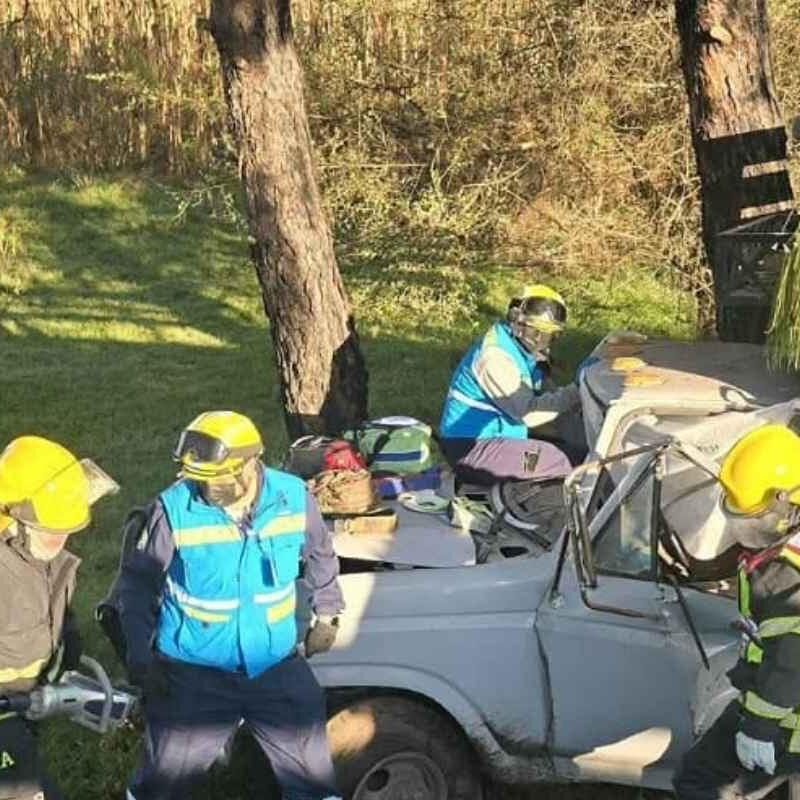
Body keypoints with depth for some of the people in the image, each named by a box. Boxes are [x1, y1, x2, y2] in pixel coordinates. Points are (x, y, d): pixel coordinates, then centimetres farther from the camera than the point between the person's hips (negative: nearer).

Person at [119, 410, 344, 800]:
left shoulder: (293, 497, -12)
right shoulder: (174, 509, -19)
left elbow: (321, 556, 10)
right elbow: (137, 581, -5)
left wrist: (326, 615, 15)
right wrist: (140, 654, -7)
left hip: (277, 668, 2)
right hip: (193, 674, -2)